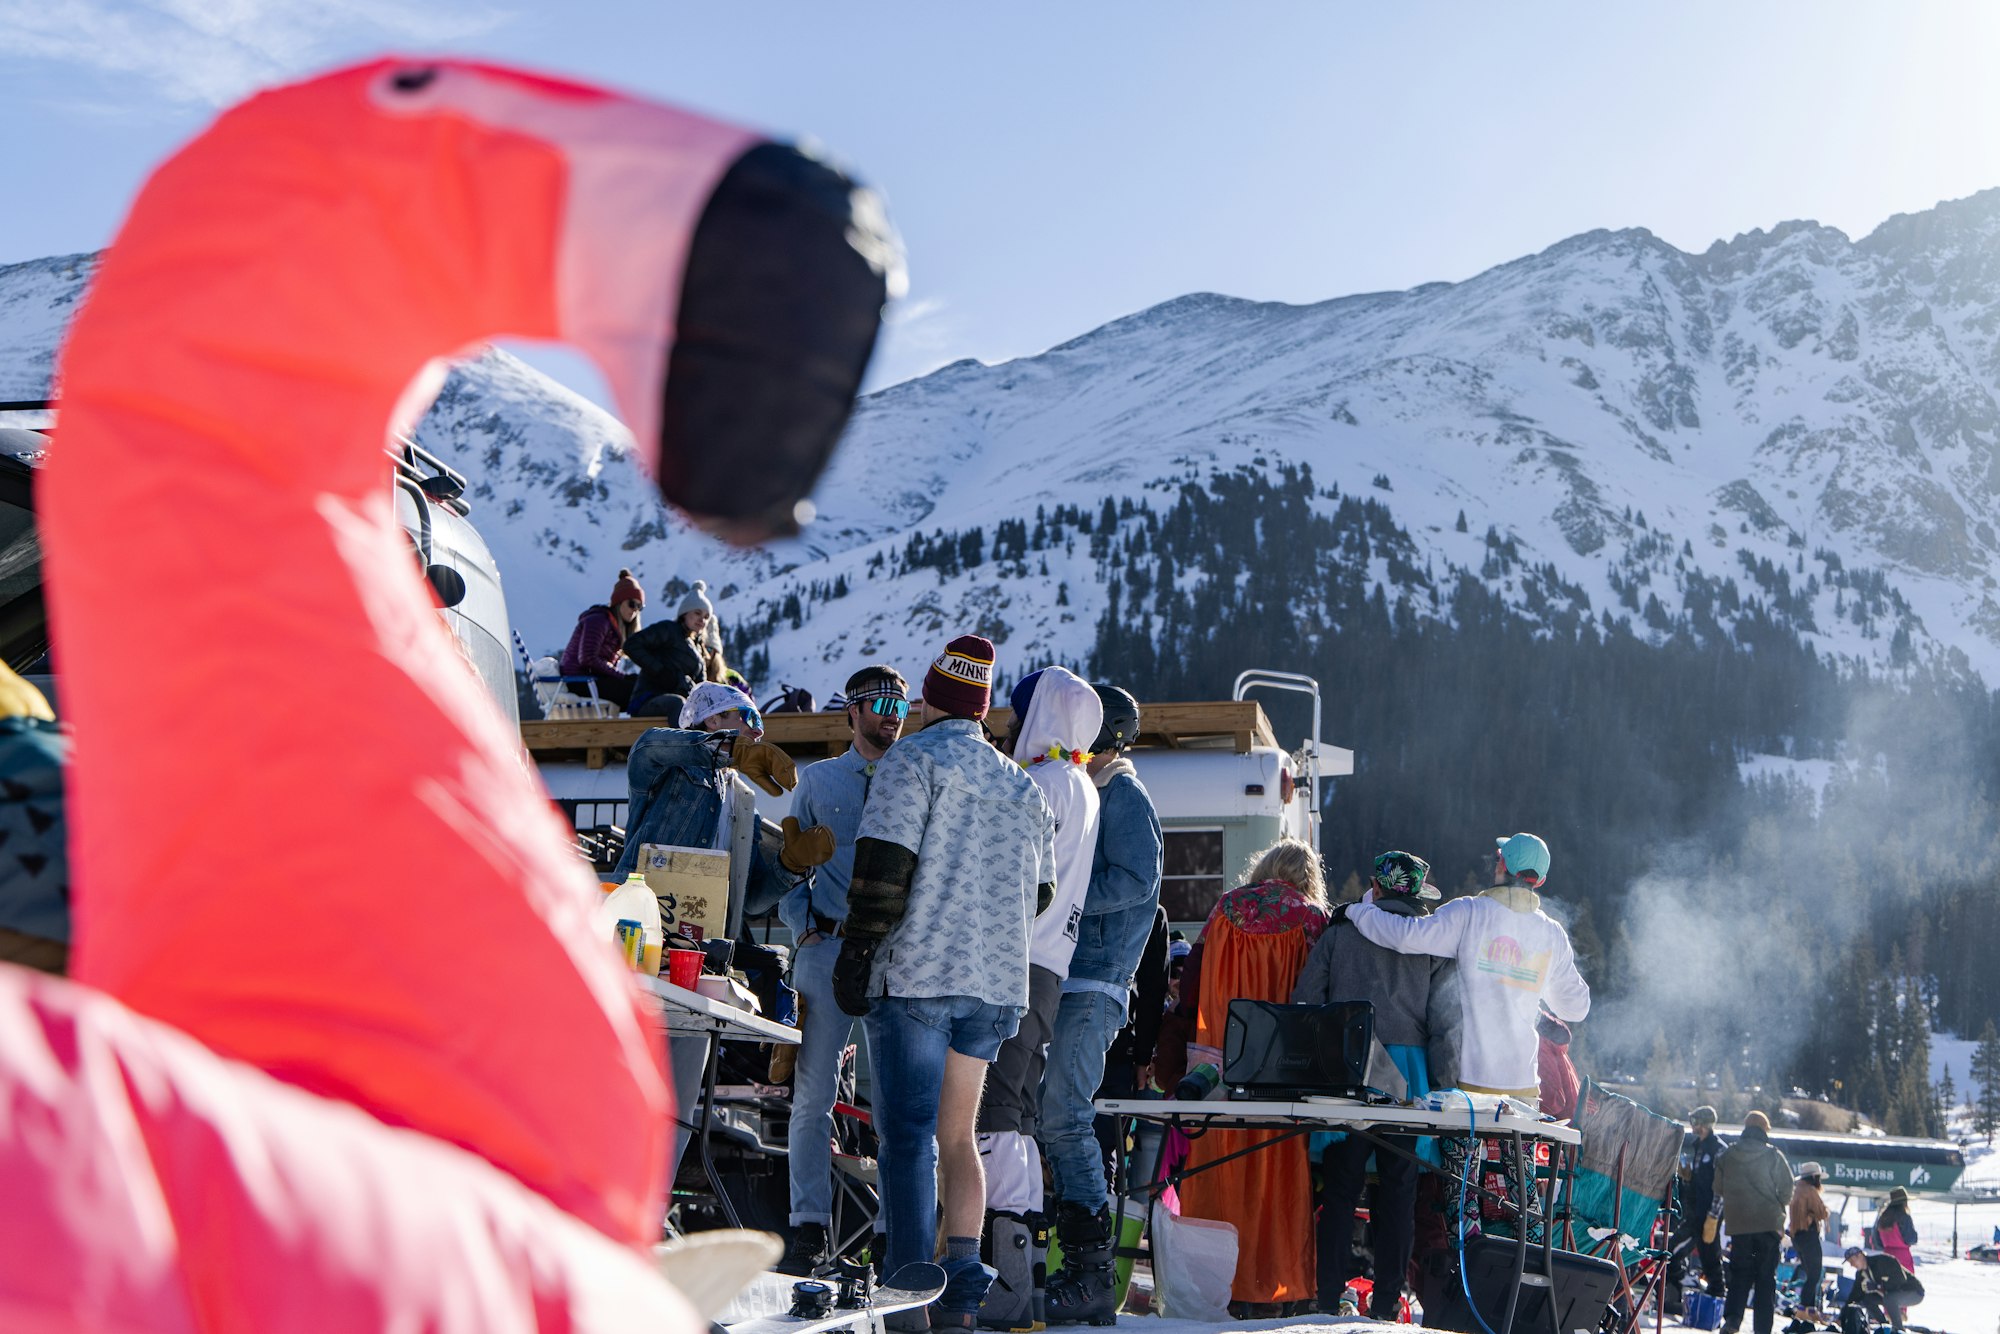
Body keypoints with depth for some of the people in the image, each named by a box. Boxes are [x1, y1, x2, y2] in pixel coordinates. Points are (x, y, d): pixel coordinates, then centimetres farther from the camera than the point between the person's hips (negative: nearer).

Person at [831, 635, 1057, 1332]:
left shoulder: (913, 758, -2)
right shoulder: (1023, 786, 18)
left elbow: (884, 862, -13)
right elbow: (1042, 891, 19)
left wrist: (855, 951, -10)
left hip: (914, 975, -6)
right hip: (996, 985, 6)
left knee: (908, 1135, -6)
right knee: (956, 1132, 13)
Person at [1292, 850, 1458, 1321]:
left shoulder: (1340, 933, 5)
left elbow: (1304, 1002, 4)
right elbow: (1446, 1019, -1)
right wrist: (1444, 1083, 4)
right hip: (1407, 1075, 0)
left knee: (1340, 1185, 4)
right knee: (1398, 1187, 6)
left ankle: (1329, 1299, 2)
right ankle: (1386, 1303, 7)